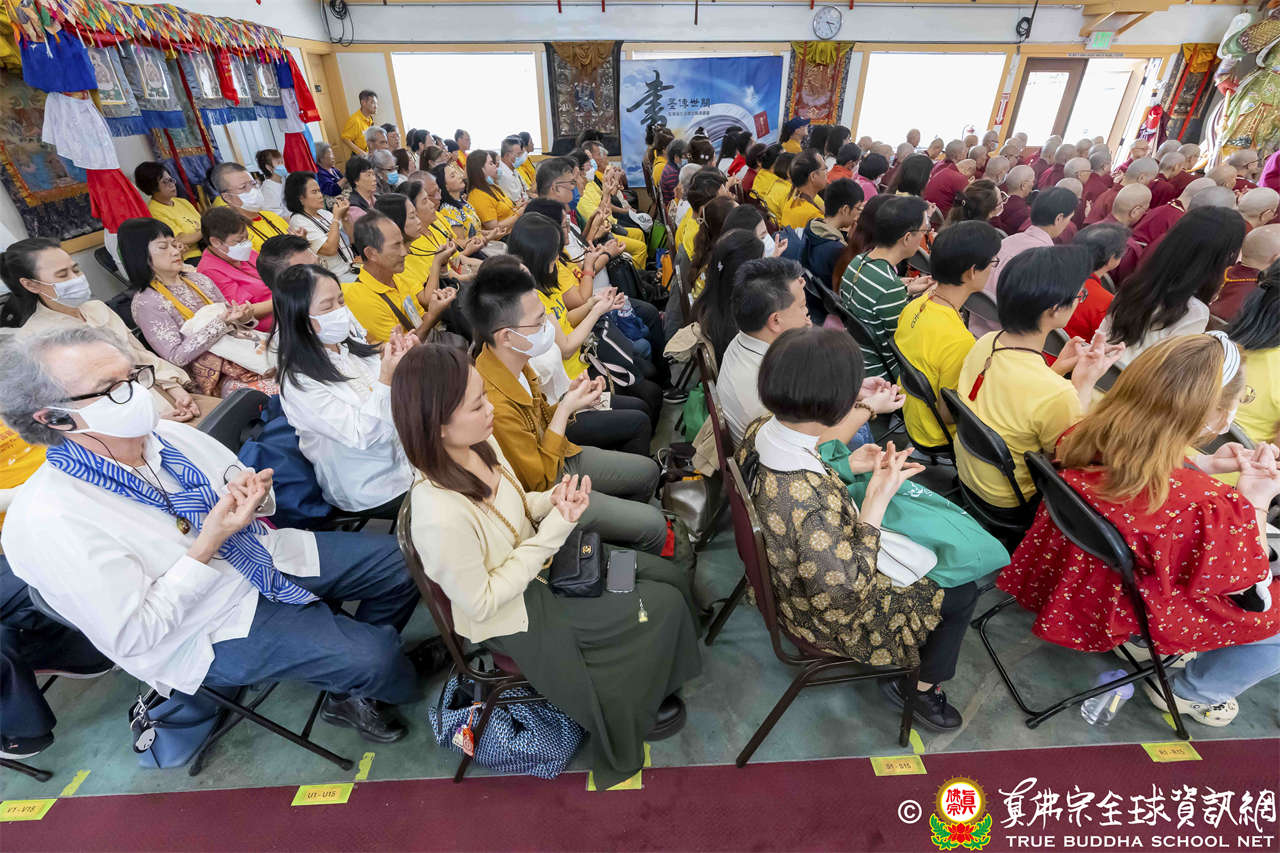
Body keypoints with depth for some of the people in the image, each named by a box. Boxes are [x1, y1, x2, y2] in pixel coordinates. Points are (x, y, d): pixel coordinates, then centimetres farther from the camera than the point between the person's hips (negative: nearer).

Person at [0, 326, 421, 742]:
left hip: (267, 555, 7)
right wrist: (209, 543, -29)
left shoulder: (170, 435, -5)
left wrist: (253, 494, -16)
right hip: (209, 629, -6)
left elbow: (249, 497, 9)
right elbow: (132, 636, -20)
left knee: (401, 559, 0)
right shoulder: (46, 523, -22)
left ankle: (353, 684, 20)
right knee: (373, 656, -20)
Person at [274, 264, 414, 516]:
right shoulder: (297, 384, -17)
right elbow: (362, 436, -23)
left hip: (409, 457, 7)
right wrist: (387, 379, -33)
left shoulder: (352, 346, 3)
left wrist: (403, 362, -10)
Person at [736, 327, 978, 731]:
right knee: (962, 591, 10)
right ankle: (922, 689, 36)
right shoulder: (813, 507, -44)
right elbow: (846, 591, -29)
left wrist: (844, 467, -9)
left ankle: (897, 670, 38)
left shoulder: (761, 430, -18)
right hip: (829, 621, -8)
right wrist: (877, 501, -30)